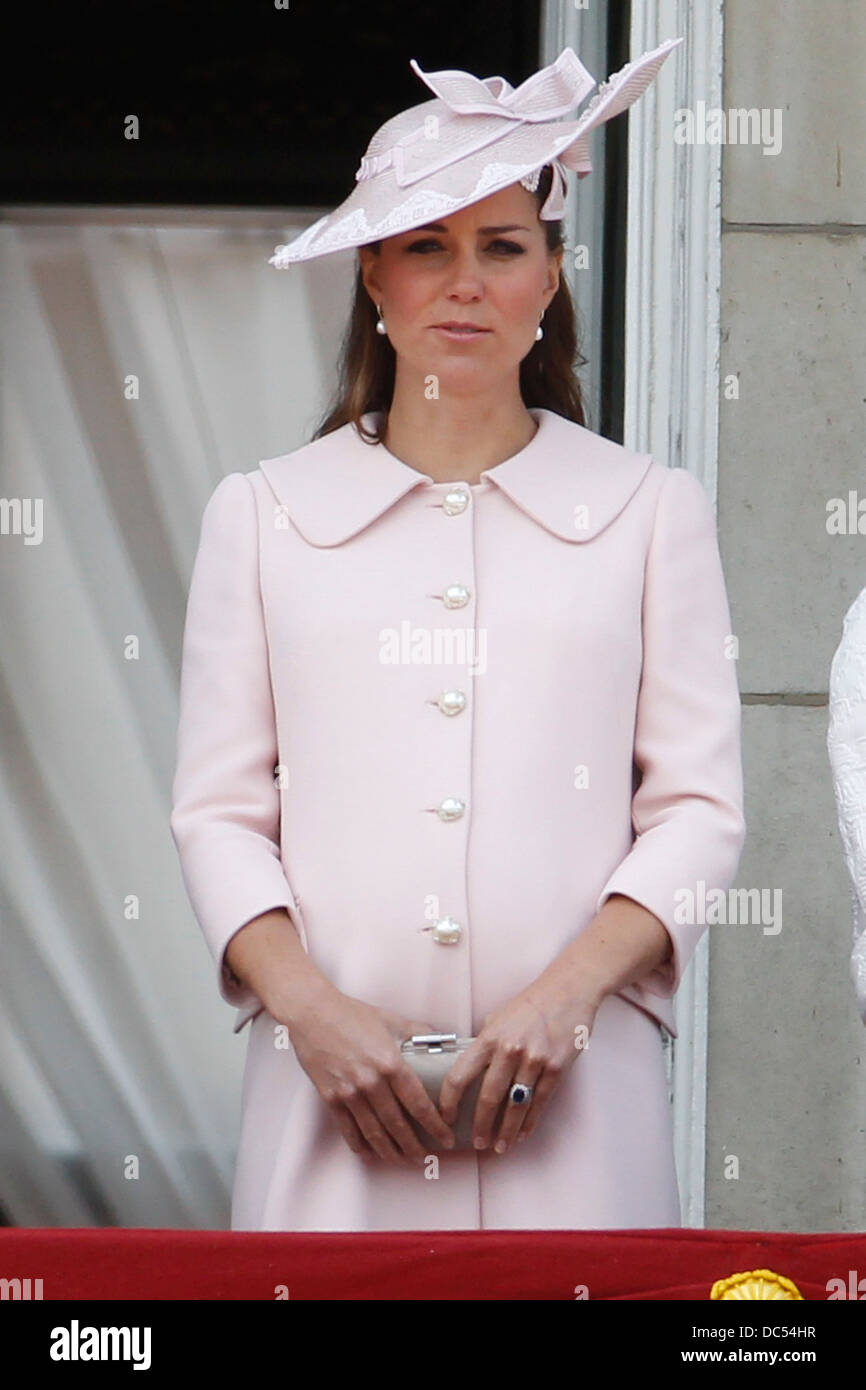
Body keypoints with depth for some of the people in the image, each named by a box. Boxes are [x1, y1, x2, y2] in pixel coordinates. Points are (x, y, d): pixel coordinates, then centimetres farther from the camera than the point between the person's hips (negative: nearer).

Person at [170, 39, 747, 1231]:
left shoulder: (652, 510, 11)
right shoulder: (263, 514, 12)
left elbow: (699, 807, 5)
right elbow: (218, 811, 7)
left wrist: (565, 997, -10)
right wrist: (312, 1010, -9)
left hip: (573, 1088, 0)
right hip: (334, 1087, 0)